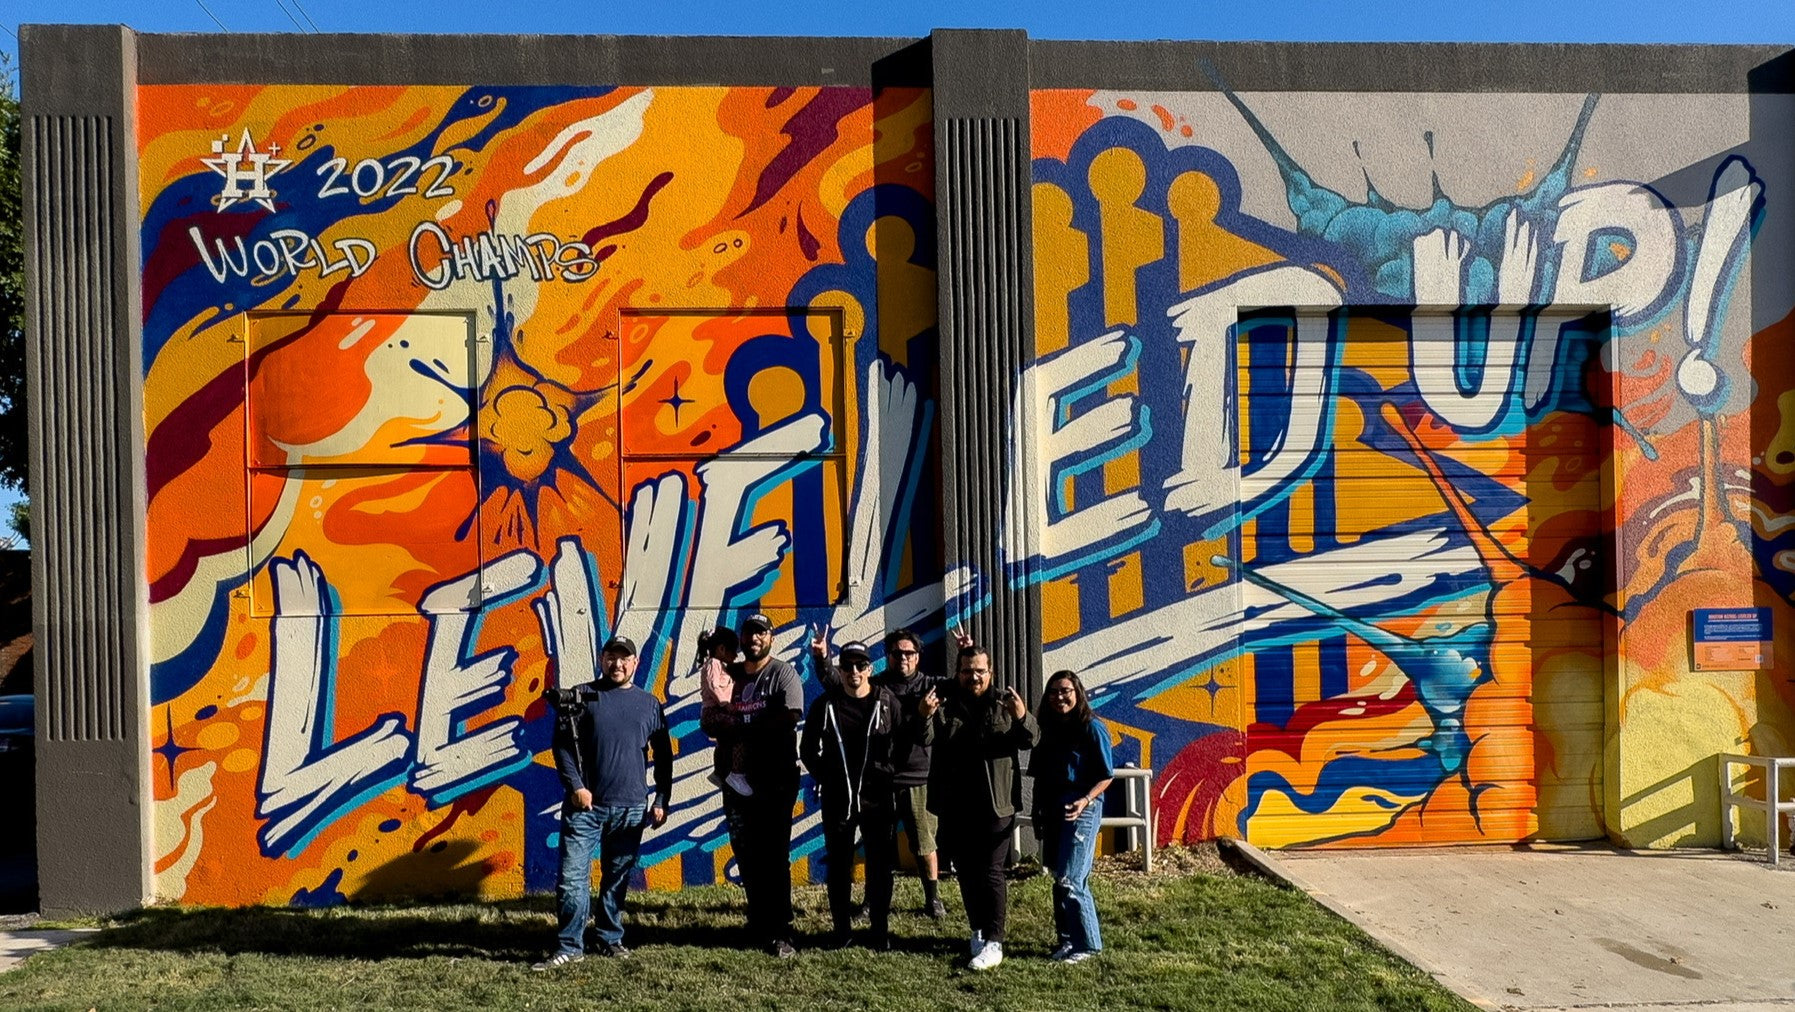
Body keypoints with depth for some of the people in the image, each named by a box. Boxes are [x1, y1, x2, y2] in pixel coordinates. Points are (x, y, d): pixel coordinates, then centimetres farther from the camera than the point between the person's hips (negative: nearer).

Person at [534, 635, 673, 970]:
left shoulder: (649, 704, 9)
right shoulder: (581, 697, 3)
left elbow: (663, 756, 13)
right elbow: (562, 745, -1)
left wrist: (661, 800, 8)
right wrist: (575, 786, -11)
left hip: (631, 808, 2)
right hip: (585, 804, -2)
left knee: (617, 880, 10)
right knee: (572, 877, -5)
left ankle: (610, 939, 24)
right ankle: (570, 946, 4)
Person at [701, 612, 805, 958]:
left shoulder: (783, 673, -2)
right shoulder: (728, 674, 13)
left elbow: (788, 718, -16)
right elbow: (708, 720, 10)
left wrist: (740, 728, -11)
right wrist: (718, 722, -15)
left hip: (775, 780, -5)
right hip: (737, 778, 5)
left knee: (774, 856, -6)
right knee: (746, 855, 9)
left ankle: (779, 933, -4)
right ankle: (758, 923, 21)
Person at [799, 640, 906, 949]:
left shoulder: (887, 701, -1)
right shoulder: (825, 705, 1)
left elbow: (904, 742, 4)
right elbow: (808, 749, 9)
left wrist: (886, 772, -3)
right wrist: (825, 777, 4)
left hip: (877, 796, -1)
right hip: (837, 799, 1)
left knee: (879, 865, 6)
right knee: (839, 865, 9)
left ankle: (880, 930, 17)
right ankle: (841, 928, 20)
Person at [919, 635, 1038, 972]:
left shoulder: (1003, 704, 3)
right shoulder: (945, 705, 3)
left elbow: (1031, 739, -6)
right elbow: (927, 739, -12)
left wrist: (1022, 718, -29)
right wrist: (925, 718, -35)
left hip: (995, 806, -2)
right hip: (955, 808, 2)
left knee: (991, 873, -4)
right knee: (966, 873, 12)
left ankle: (993, 943, -3)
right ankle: (977, 931, 27)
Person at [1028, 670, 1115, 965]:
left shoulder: (1091, 728, -8)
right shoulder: (1049, 729, 10)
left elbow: (1106, 776, -9)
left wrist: (1086, 800, -22)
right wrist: (1038, 812, 12)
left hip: (1081, 809, -7)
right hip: (1053, 808, 7)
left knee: (1070, 879, -10)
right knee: (1059, 877, 10)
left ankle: (1086, 944, 1)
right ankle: (1067, 938, 20)